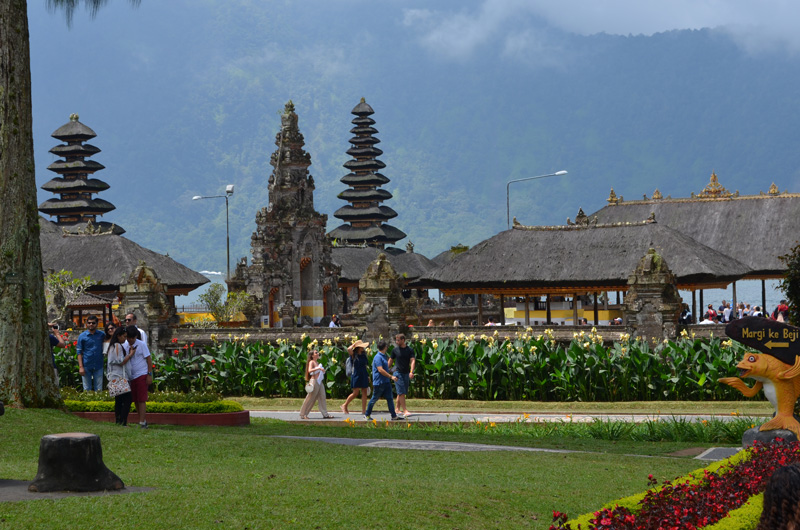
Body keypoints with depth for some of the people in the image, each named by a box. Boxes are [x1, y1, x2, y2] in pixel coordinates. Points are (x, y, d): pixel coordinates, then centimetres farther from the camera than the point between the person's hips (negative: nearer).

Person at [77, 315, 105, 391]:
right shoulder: (82, 336, 2)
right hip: (86, 366, -1)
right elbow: (79, 352, 1)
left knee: (98, 390, 5)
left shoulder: (102, 335, 5)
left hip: (98, 366, 1)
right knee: (87, 390, 6)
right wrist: (81, 367, -6)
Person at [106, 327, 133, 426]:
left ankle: (118, 421, 11)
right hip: (120, 377, -11)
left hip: (115, 377, 11)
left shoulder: (112, 346, 19)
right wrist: (130, 354, -8)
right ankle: (123, 422, -18)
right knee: (127, 399, -12)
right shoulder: (118, 346, -11)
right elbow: (121, 362, -16)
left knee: (118, 401, 11)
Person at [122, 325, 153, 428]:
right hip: (131, 376, 5)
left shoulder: (141, 345, -6)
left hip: (142, 375, -5)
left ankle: (142, 422, -11)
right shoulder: (125, 345, 8)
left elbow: (148, 360, -5)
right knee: (135, 400, 6)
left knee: (141, 400, -9)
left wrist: (150, 375, -9)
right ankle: (144, 421, 15)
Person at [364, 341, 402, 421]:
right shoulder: (378, 357, -17)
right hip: (379, 382, -9)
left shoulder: (384, 356, 14)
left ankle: (394, 416, 4)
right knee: (374, 399, 2)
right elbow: (380, 370, -23)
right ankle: (367, 415, 15)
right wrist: (391, 376, -22)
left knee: (390, 398, 4)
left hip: (386, 381, 9)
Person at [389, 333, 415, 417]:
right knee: (401, 392, -10)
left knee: (402, 392, 9)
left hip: (406, 373, 2)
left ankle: (397, 409, 21)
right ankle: (405, 410, -14)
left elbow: (413, 360, -6)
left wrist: (411, 372, -20)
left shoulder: (410, 350, 2)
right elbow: (391, 361, 14)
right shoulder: (395, 350, 3)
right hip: (398, 372, -2)